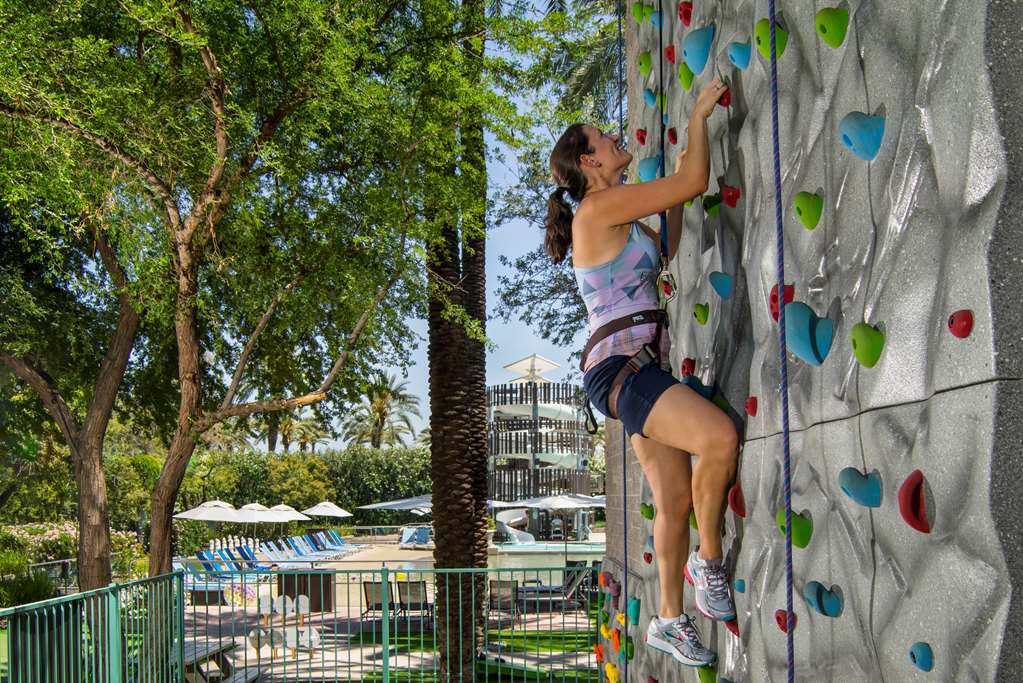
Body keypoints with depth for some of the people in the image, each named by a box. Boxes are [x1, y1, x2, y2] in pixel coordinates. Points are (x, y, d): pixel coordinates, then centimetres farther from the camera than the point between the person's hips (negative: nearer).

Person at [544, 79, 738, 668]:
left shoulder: (618, 219, 19)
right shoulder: (600, 206, -9)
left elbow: (665, 247, 37)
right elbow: (697, 182, -8)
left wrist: (676, 189, 30)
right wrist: (699, 115, 6)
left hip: (642, 369, 10)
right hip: (619, 366, -10)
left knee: (675, 501, 8)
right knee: (721, 437, -28)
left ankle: (671, 618, 18)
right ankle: (709, 559, -9)